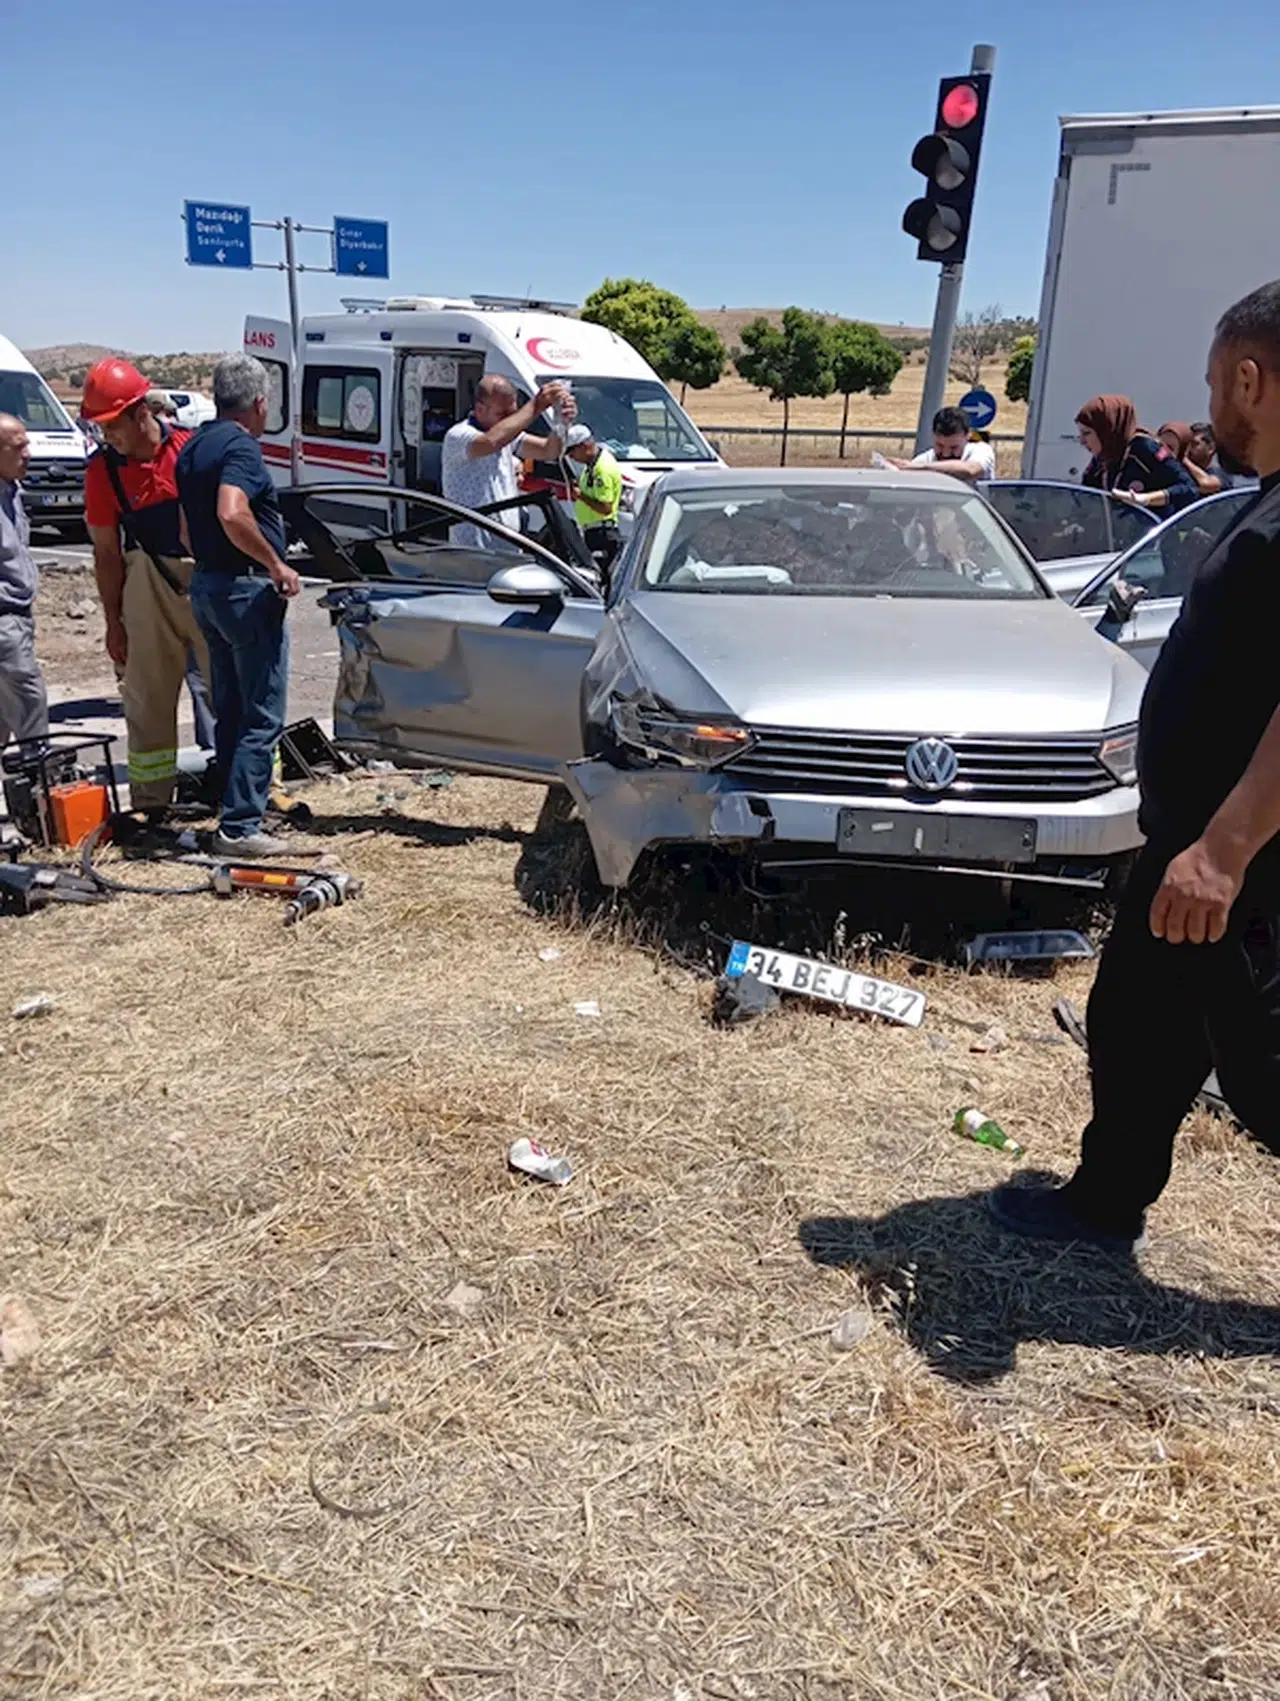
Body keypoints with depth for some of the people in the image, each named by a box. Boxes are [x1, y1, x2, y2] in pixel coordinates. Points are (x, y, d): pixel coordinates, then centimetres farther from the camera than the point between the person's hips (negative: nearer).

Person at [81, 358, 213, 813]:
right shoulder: (102, 470, -3)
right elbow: (106, 553, 1)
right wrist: (114, 622, 1)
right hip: (148, 584, 2)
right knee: (147, 697, 6)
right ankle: (150, 804, 16)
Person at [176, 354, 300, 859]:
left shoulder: (193, 447, 14)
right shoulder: (240, 446, -15)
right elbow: (232, 516, -30)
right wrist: (277, 565, -22)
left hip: (206, 585, 10)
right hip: (246, 589, -10)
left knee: (231, 711, 16)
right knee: (262, 717, -4)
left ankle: (236, 809, 23)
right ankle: (240, 827, -4)